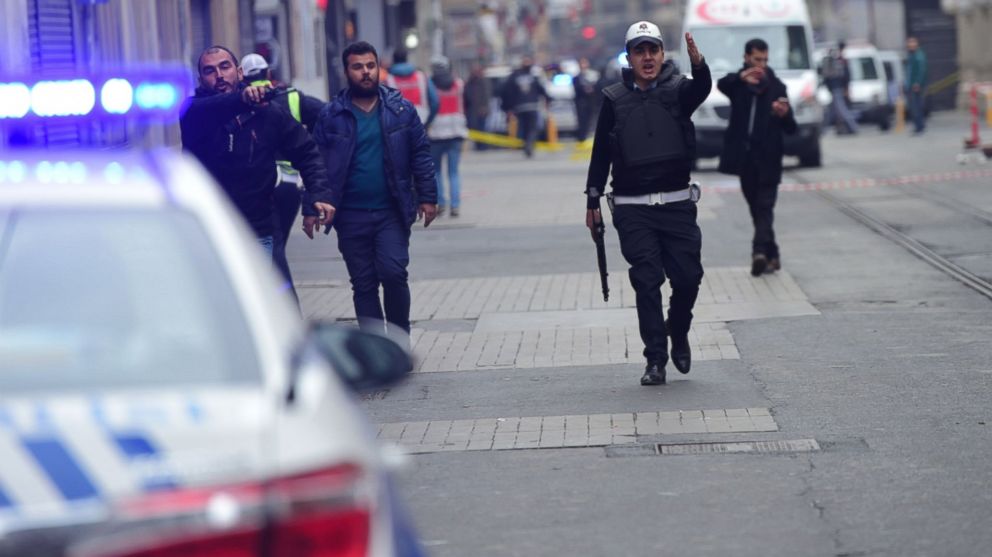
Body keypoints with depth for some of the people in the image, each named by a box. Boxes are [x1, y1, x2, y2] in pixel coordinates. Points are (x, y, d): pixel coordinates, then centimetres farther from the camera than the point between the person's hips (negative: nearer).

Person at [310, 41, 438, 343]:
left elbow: (421, 155, 6)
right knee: (363, 284, 5)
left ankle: (400, 338, 5)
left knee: (393, 273, -13)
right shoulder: (331, 116, 1)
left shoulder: (400, 109, 3)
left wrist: (427, 197, 1)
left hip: (392, 212, -1)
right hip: (351, 216, 1)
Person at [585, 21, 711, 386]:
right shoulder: (615, 99, 4)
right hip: (633, 209, 0)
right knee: (646, 281, -4)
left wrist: (698, 63, -45)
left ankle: (679, 334, 26)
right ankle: (656, 360, 0)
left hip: (677, 203, 0)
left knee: (688, 276, -3)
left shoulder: (677, 90, 2)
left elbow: (702, 89, -22)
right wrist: (593, 201, 8)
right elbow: (601, 151, 9)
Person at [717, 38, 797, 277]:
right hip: (745, 157, 1)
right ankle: (771, 255, 1)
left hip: (767, 158, -1)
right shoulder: (737, 84, 6)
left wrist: (784, 114, -21)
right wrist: (741, 77, -42)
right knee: (757, 208, 1)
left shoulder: (776, 87, 6)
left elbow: (791, 128, 3)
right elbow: (721, 85, -22)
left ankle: (760, 251, -10)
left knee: (764, 206, -3)